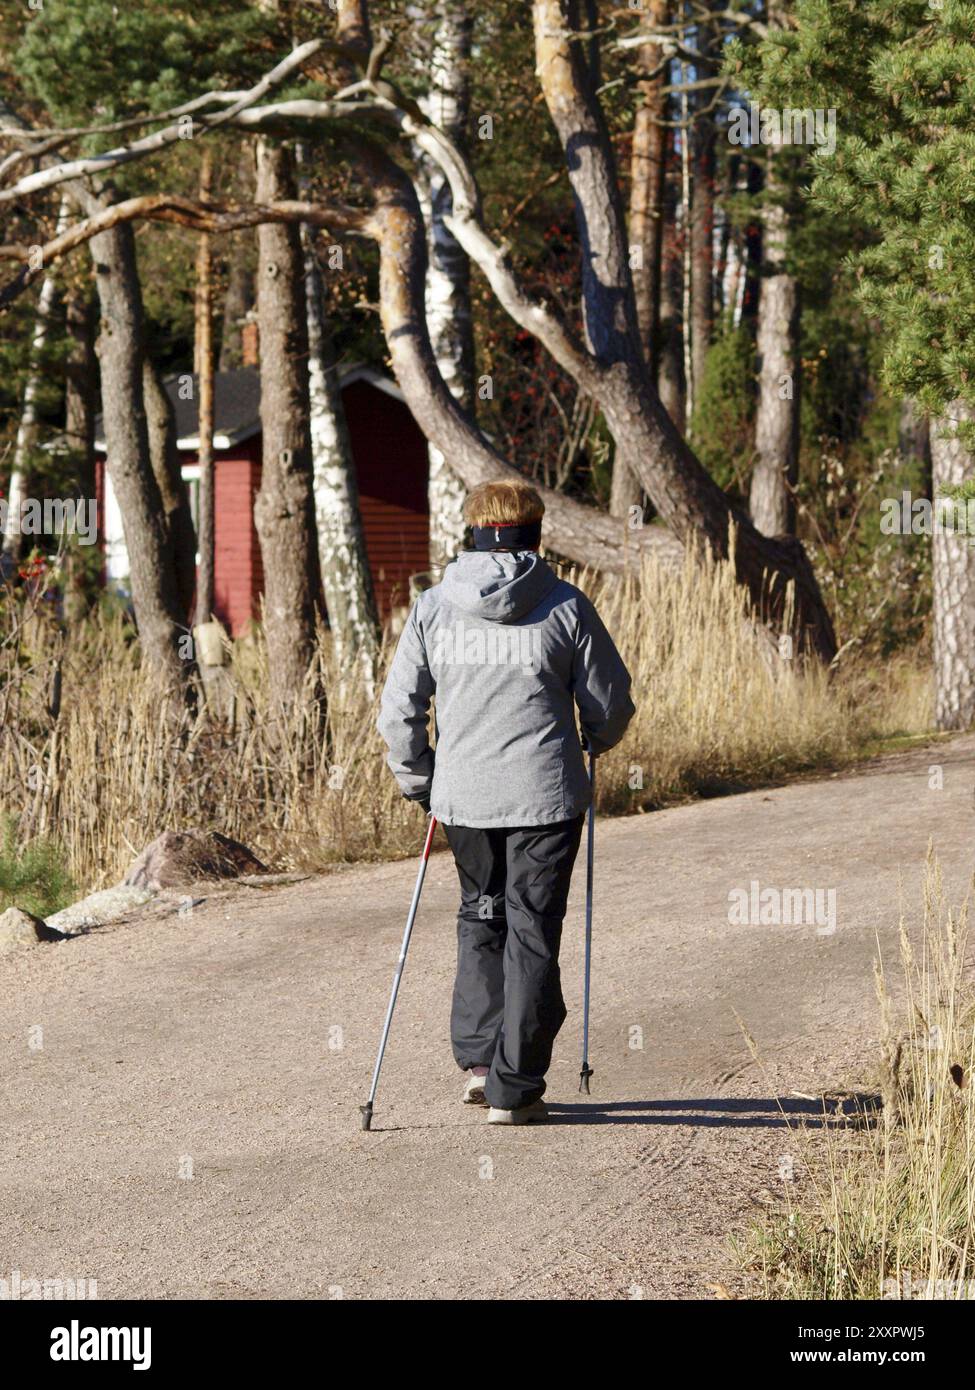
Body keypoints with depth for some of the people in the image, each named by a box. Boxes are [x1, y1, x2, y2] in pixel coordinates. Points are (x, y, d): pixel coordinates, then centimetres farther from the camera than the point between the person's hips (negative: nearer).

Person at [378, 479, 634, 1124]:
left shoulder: (432, 607, 1)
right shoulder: (565, 606, -4)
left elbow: (400, 711, 2)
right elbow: (611, 704, 1)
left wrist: (417, 781, 17)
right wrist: (594, 742, 23)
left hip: (462, 796, 2)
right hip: (544, 797, -2)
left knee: (481, 917, 23)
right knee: (532, 933, 6)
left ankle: (478, 1057, 14)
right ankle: (513, 1089, 6)